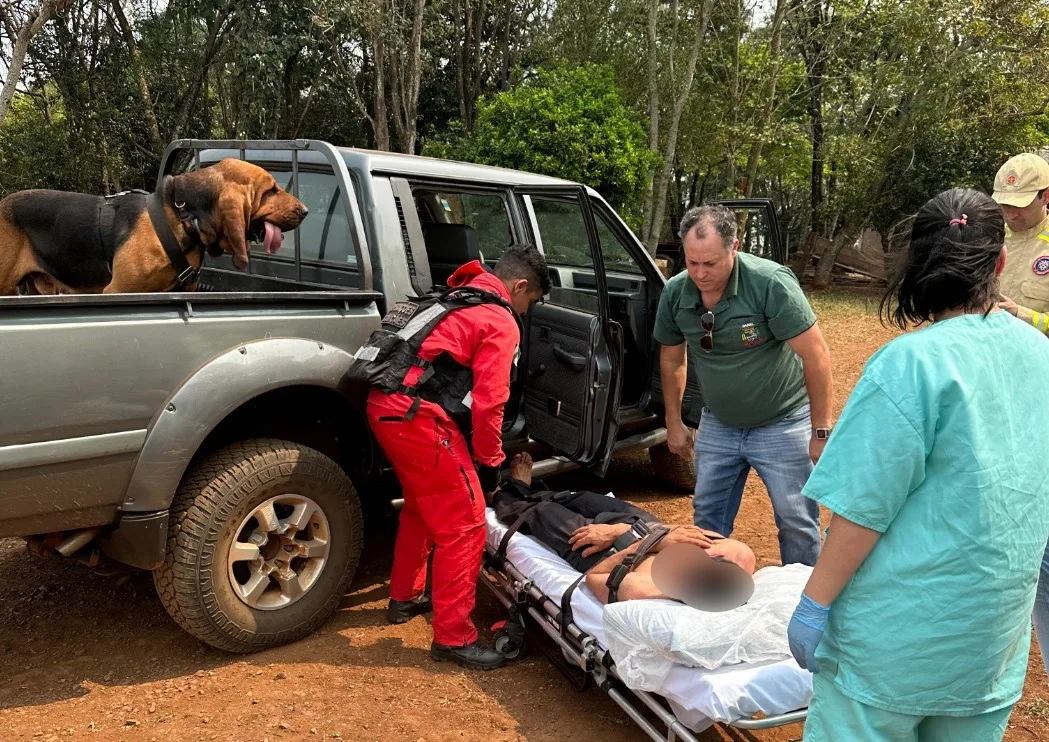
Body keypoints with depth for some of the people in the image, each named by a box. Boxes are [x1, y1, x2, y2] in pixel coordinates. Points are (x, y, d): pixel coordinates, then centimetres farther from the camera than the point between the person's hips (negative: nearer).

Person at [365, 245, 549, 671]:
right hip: (418, 416, -10)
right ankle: (452, 637, 6)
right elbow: (488, 403, -10)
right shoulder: (501, 322, -3)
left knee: (422, 505, 27)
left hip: (385, 406, 10)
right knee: (464, 525, -1)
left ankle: (404, 598, 41)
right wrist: (490, 463, 3)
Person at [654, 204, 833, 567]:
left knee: (797, 523, 4)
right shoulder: (675, 292, -10)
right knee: (708, 517, 13)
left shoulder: (771, 282, -25)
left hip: (782, 424, -4)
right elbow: (672, 359, 7)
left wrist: (821, 431, -18)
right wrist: (674, 423, 10)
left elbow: (816, 356, -21)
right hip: (718, 425, 5)